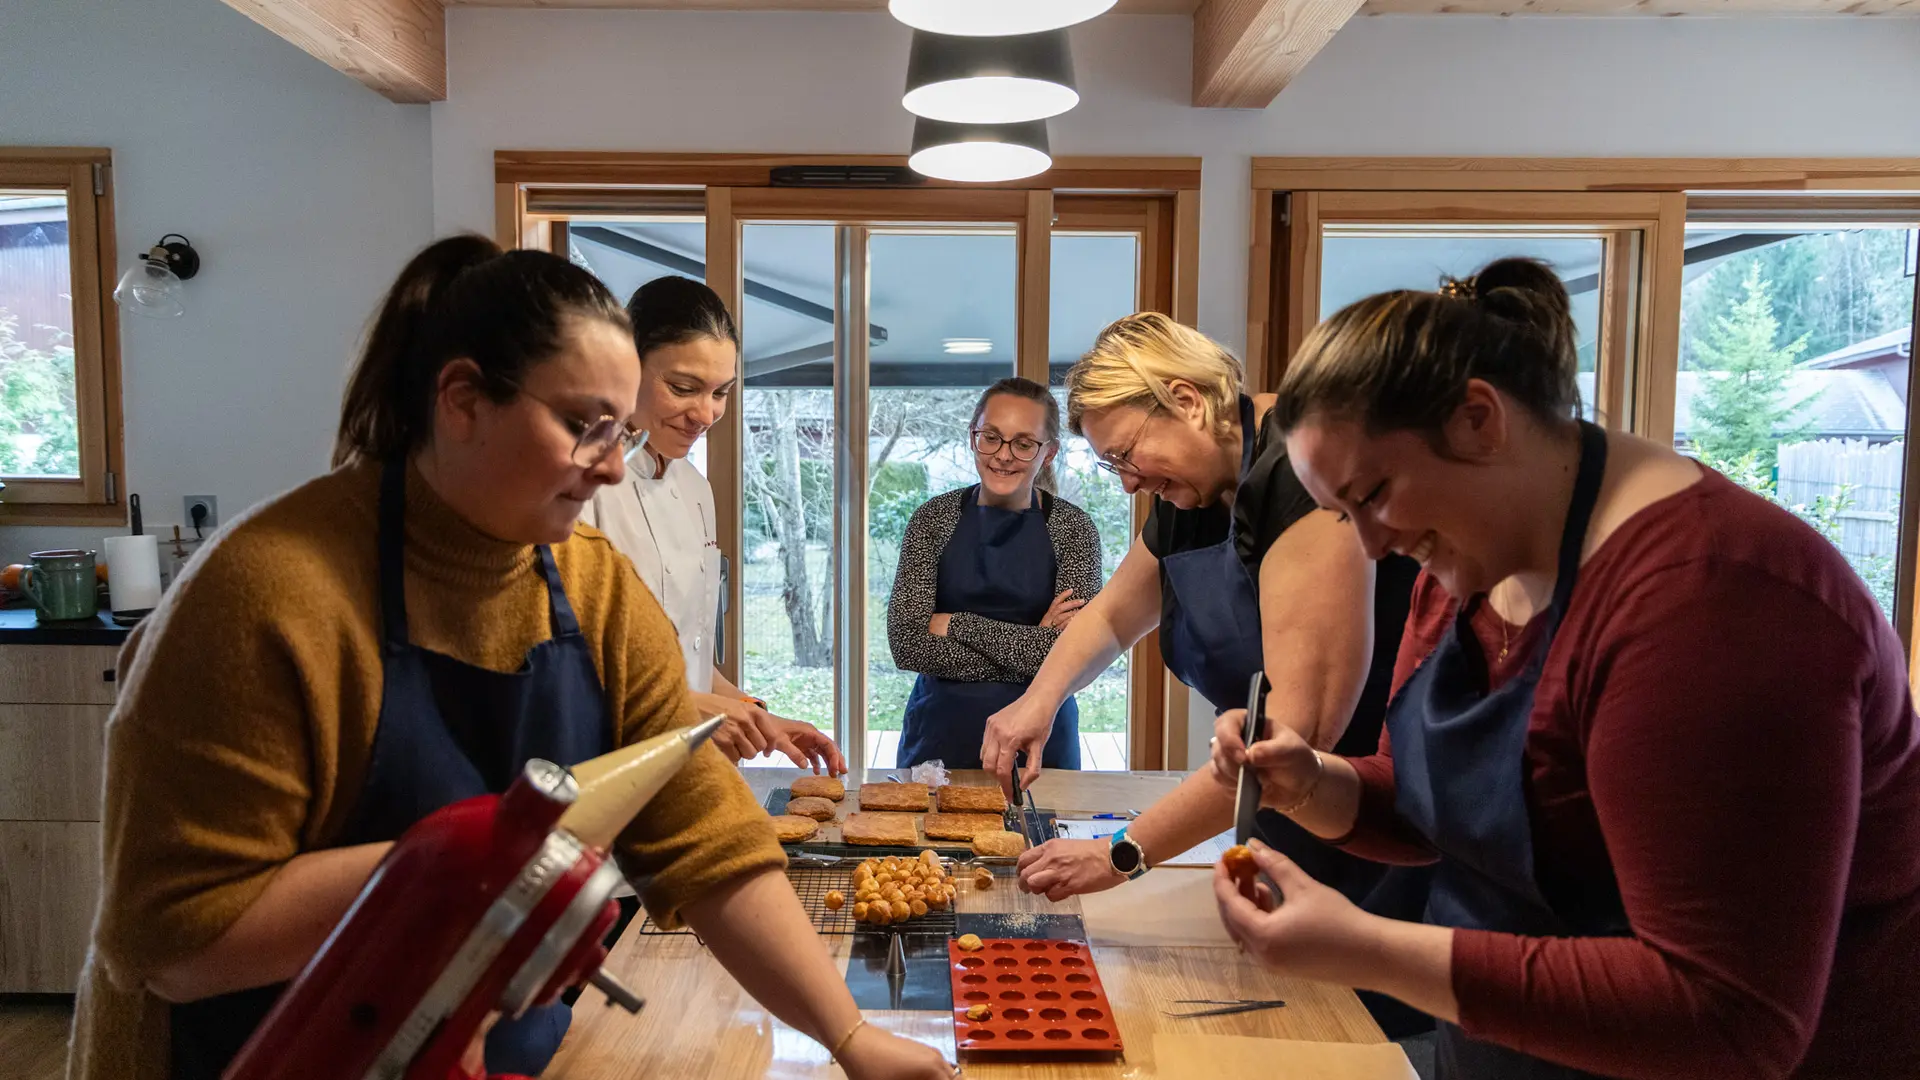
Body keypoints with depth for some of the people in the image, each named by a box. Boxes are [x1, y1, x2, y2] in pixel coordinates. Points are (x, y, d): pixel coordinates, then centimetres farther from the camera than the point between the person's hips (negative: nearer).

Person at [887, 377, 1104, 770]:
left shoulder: (1072, 529, -6)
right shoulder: (934, 517, -3)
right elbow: (907, 645, -13)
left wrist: (957, 625, -15)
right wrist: (1030, 644, -16)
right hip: (940, 741, 1)